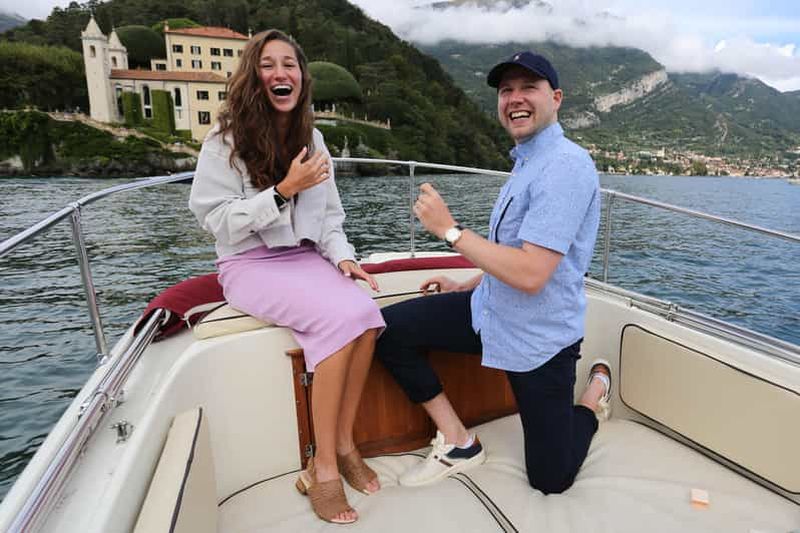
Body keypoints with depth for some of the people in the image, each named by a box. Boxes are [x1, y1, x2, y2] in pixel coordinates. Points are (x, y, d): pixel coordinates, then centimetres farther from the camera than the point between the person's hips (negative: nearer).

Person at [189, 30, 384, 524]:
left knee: (366, 314, -25)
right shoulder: (225, 141, -4)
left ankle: (343, 445, -7)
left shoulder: (312, 139, 11)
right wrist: (283, 191, -19)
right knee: (341, 318, -30)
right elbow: (218, 220, -10)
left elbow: (329, 215, 12)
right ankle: (324, 467, -14)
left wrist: (343, 257, -7)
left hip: (306, 258, 5)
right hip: (250, 264, -5)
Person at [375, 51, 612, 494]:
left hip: (537, 339, -8)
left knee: (550, 480, 6)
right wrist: (466, 287, 15)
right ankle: (457, 442, 6)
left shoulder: (565, 165, -21)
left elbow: (530, 274, -30)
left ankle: (596, 390, 34)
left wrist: (449, 229, -22)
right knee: (388, 328, -7)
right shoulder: (527, 162, 10)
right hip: (488, 310, 8)